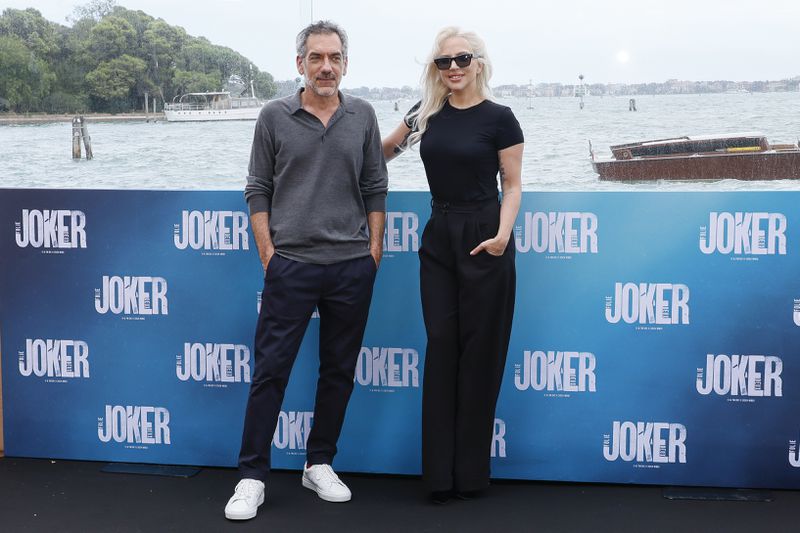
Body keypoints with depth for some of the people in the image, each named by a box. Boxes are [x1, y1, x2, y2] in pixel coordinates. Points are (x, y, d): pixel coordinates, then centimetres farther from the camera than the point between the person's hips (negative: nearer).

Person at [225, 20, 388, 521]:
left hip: (352, 267, 2)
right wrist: (267, 252, -3)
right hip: (291, 265, -2)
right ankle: (253, 476, 6)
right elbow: (258, 189, 3)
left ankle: (320, 464, 24)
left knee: (339, 370, 9)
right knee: (271, 369, -1)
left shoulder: (363, 116, 6)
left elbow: (375, 189, 9)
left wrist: (375, 248, 5)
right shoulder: (275, 116, 1)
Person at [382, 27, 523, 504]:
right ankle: (440, 472, 7)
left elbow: (513, 186, -5)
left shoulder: (499, 119, -6)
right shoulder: (427, 113, 6)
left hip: (483, 239, -4)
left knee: (479, 352, 1)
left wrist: (503, 234, -20)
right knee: (442, 348, 2)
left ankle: (472, 471, 11)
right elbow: (387, 149, 25)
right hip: (439, 237, 4)